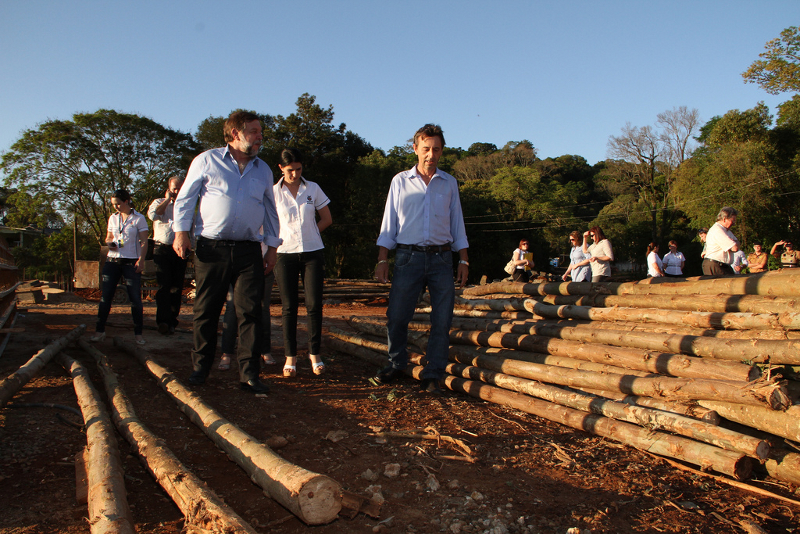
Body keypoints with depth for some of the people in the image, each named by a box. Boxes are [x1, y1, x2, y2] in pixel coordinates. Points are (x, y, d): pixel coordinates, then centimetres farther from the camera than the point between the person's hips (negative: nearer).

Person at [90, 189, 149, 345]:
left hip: (131, 262, -4)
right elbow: (108, 237, 23)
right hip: (112, 260, 4)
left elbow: (144, 241, -3)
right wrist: (109, 243, -2)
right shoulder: (113, 218, 13)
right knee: (105, 296, 3)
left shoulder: (138, 218, 0)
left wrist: (141, 260, -15)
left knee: (135, 298, -4)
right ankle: (100, 331, 11)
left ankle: (138, 334, 2)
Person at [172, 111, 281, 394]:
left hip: (249, 251, 2)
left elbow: (270, 211, 21)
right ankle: (200, 368, 21)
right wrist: (181, 232, -4)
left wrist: (272, 247, 14)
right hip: (212, 249, -2)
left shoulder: (263, 170, 17)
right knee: (206, 311, 5)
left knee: (250, 311, -4)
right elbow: (185, 198, 8)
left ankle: (249, 373, 2)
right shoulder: (207, 161, 7)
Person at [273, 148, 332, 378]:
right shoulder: (274, 192, 4)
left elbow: (327, 219, 12)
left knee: (314, 305, -4)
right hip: (285, 254, 0)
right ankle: (290, 357, 9)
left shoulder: (313, 189, 6)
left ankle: (315, 354, 8)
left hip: (313, 253, 0)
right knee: (289, 307, 1)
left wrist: (307, 235, 6)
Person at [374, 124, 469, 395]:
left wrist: (463, 260, 7)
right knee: (396, 316, -2)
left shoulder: (449, 183, 12)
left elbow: (457, 223, 14)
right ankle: (396, 365, 20)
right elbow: (389, 223, 8)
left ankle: (432, 375, 8)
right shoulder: (400, 181, 9)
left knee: (442, 321, -2)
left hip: (442, 259, 1)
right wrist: (382, 259, 0)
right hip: (409, 258, -1)